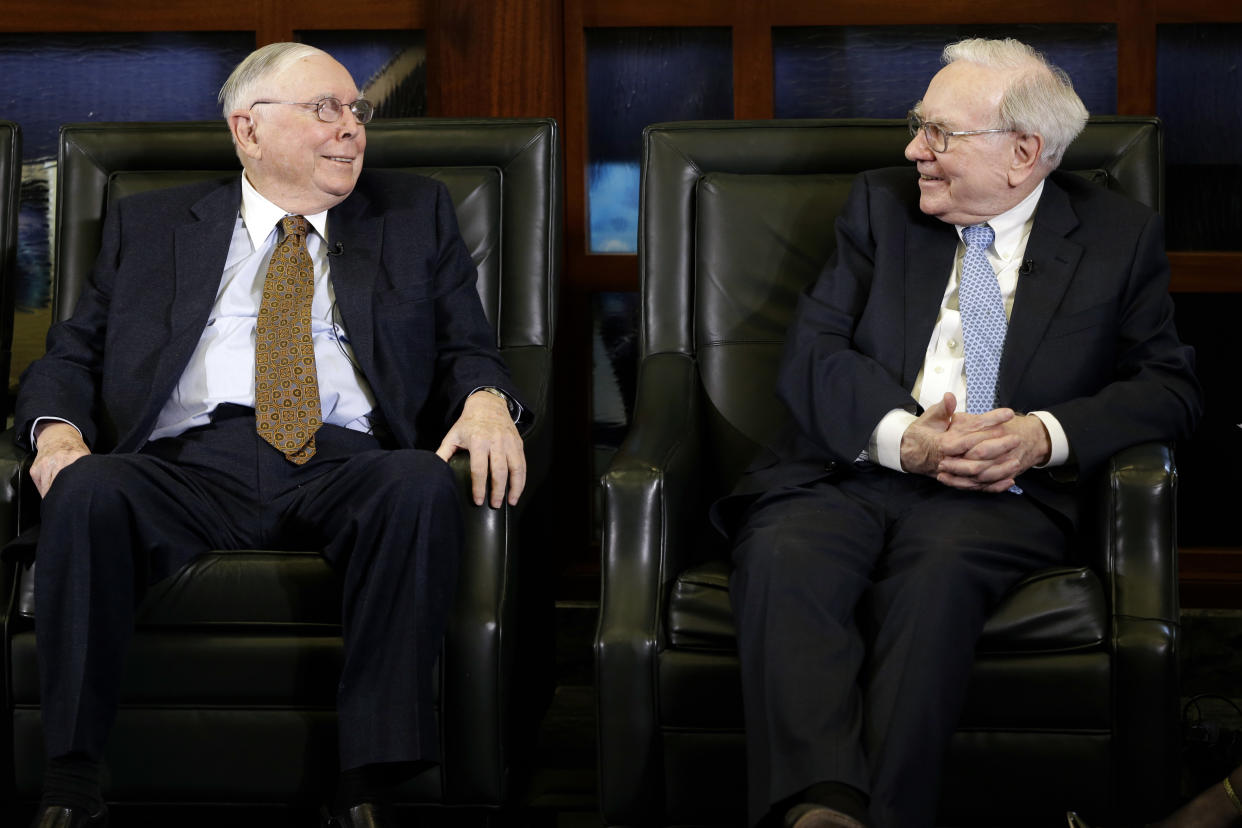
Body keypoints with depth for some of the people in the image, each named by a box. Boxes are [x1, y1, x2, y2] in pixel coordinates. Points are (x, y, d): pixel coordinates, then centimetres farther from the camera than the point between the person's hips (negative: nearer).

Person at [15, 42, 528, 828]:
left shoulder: (416, 216, 24)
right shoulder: (149, 226, 23)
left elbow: (469, 350, 19)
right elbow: (71, 357, 19)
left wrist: (486, 401, -6)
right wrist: (58, 428, -4)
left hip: (347, 472, 0)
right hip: (190, 465, 0)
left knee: (423, 486, -34)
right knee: (88, 489, -33)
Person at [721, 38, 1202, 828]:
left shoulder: (1120, 236, 13)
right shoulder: (882, 204, 17)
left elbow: (1171, 386, 7)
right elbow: (811, 355, 6)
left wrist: (1046, 434, -12)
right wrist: (902, 436, -14)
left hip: (997, 495, -2)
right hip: (849, 472, 2)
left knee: (938, 573, -37)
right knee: (783, 556, -33)